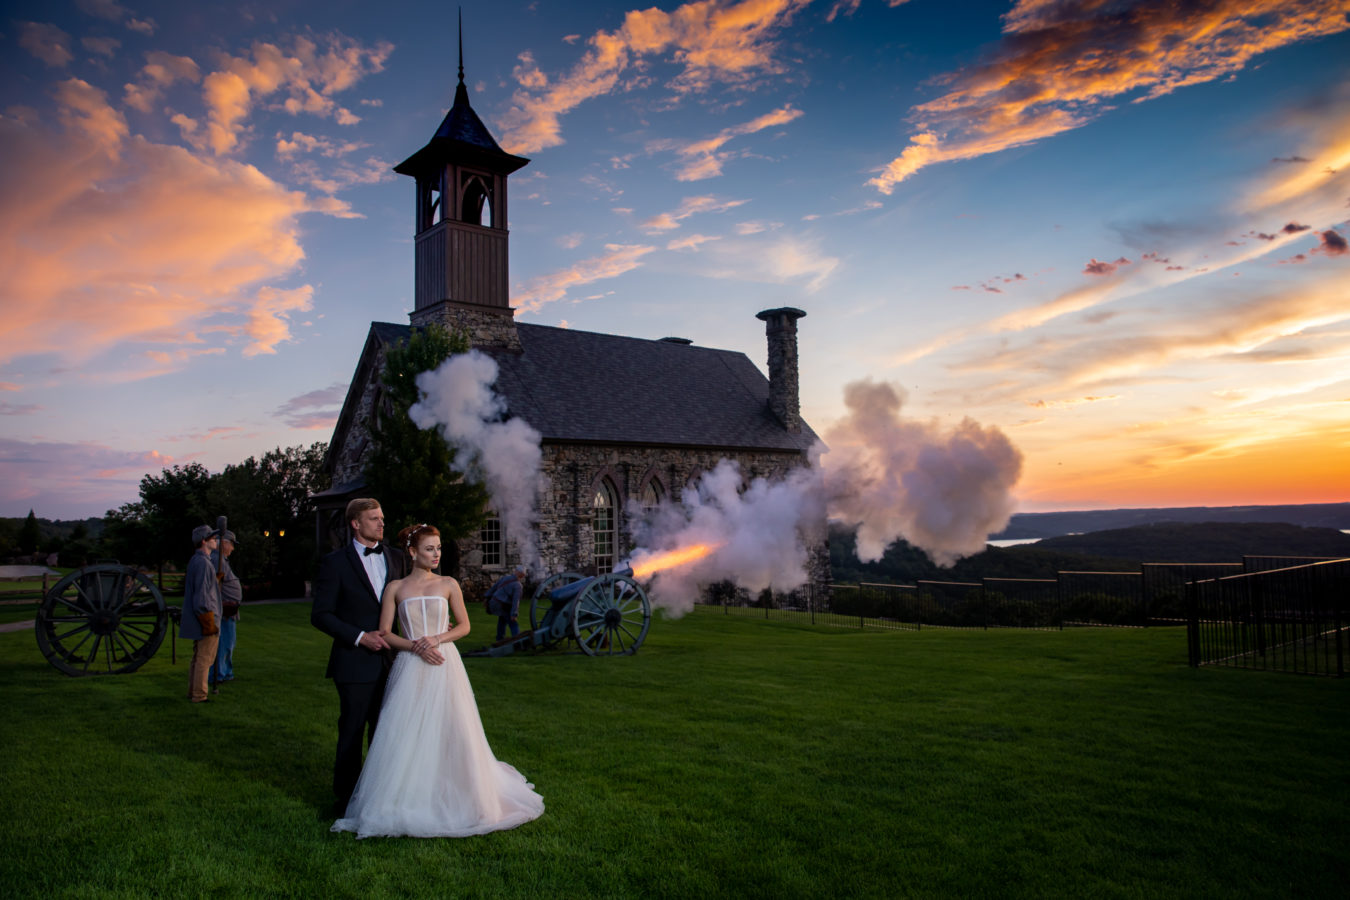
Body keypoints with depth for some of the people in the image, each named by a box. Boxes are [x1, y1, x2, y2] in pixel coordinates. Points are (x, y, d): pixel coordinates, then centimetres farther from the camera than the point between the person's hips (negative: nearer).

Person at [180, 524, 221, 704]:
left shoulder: (194, 561, 14)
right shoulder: (203, 563, -18)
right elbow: (202, 596, -22)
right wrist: (209, 622, -20)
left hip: (198, 621, 10)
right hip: (206, 617, -10)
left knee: (198, 657, 17)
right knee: (204, 658, -3)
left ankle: (192, 692, 23)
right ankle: (199, 695, 1)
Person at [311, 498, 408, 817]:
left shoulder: (395, 558, 9)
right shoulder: (335, 562, -5)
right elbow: (320, 614, -7)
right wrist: (360, 637, -15)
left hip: (391, 660, 4)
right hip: (355, 664, -4)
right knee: (352, 734, 7)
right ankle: (346, 799, 22)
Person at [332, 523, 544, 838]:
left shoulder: (448, 584, 6)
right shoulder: (395, 588, 5)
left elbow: (464, 625, 8)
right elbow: (384, 633, 2)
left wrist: (436, 638, -10)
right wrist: (416, 647, -12)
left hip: (445, 667, 0)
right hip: (410, 668, 0)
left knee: (448, 733, 0)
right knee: (408, 735, -1)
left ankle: (449, 798, 17)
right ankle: (408, 801, 14)